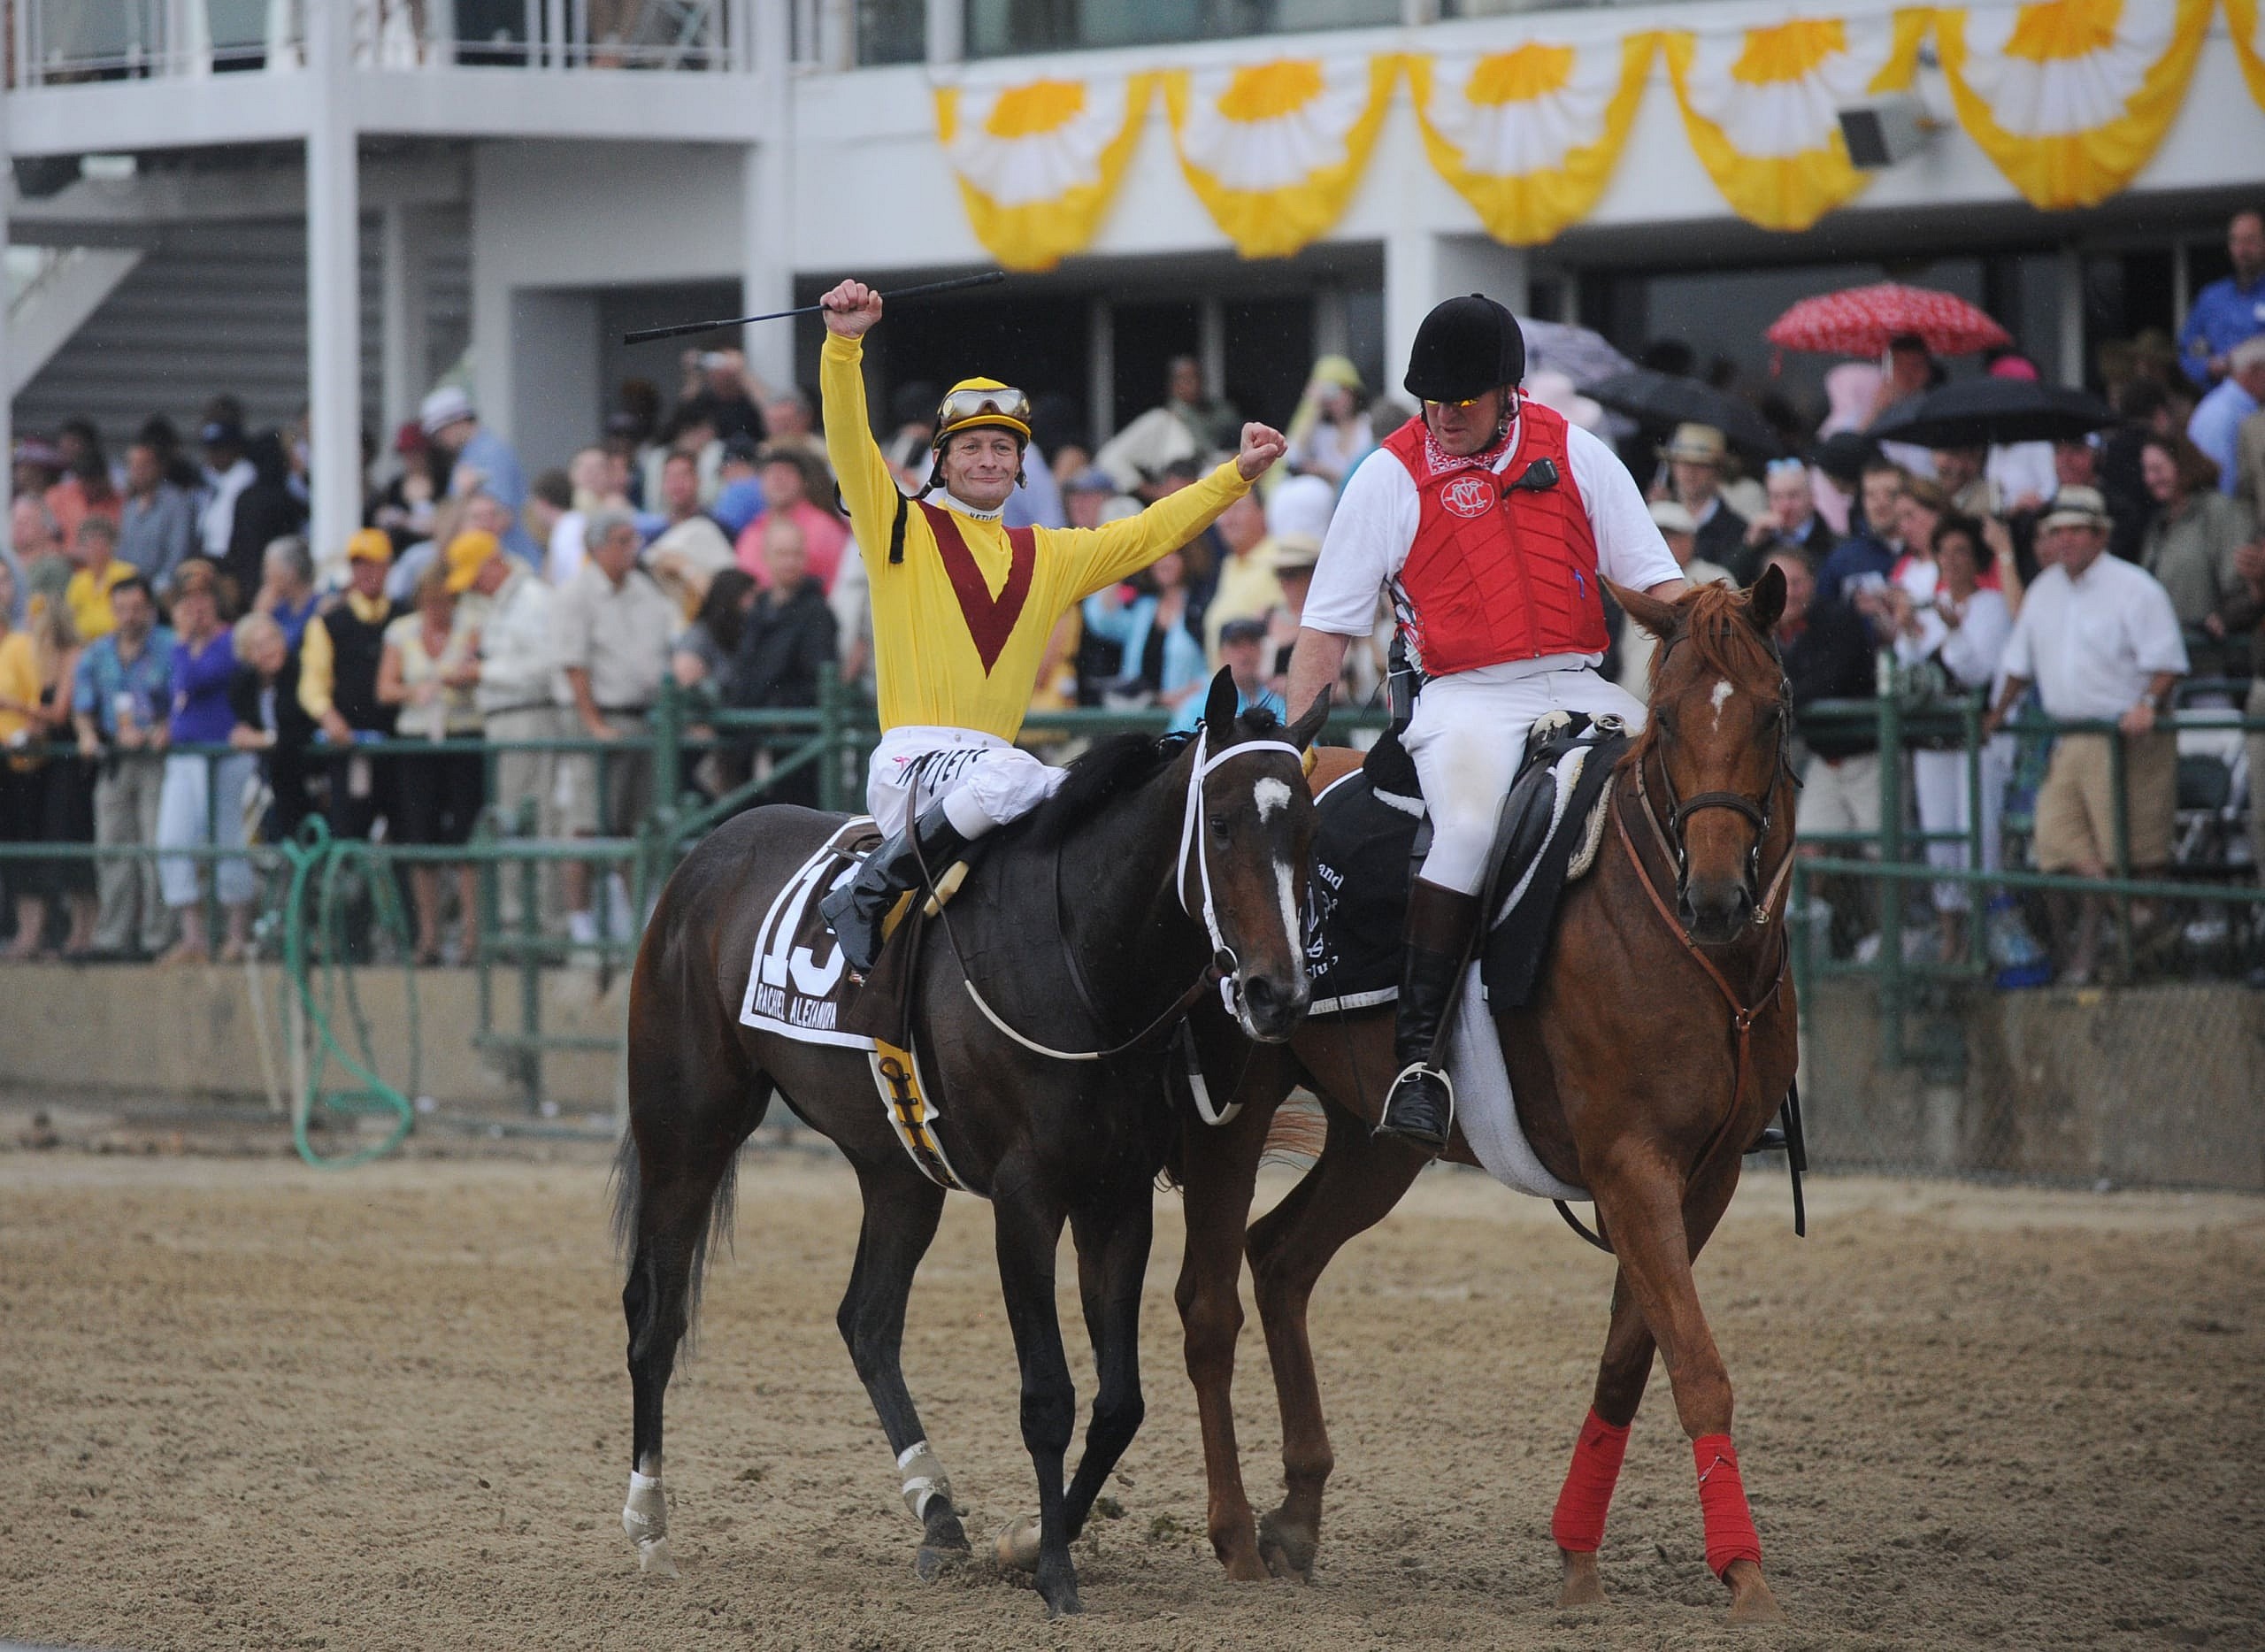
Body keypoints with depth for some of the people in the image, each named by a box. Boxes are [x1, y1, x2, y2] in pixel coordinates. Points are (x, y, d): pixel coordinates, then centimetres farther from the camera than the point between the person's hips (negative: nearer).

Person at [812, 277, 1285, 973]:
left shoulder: (1047, 557, 22)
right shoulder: (901, 528, 7)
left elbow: (1150, 533, 26)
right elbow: (848, 440, -6)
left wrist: (1237, 474, 20)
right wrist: (844, 343, -20)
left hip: (995, 756, 5)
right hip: (912, 757, -5)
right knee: (1008, 780, -36)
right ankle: (863, 899, -22)